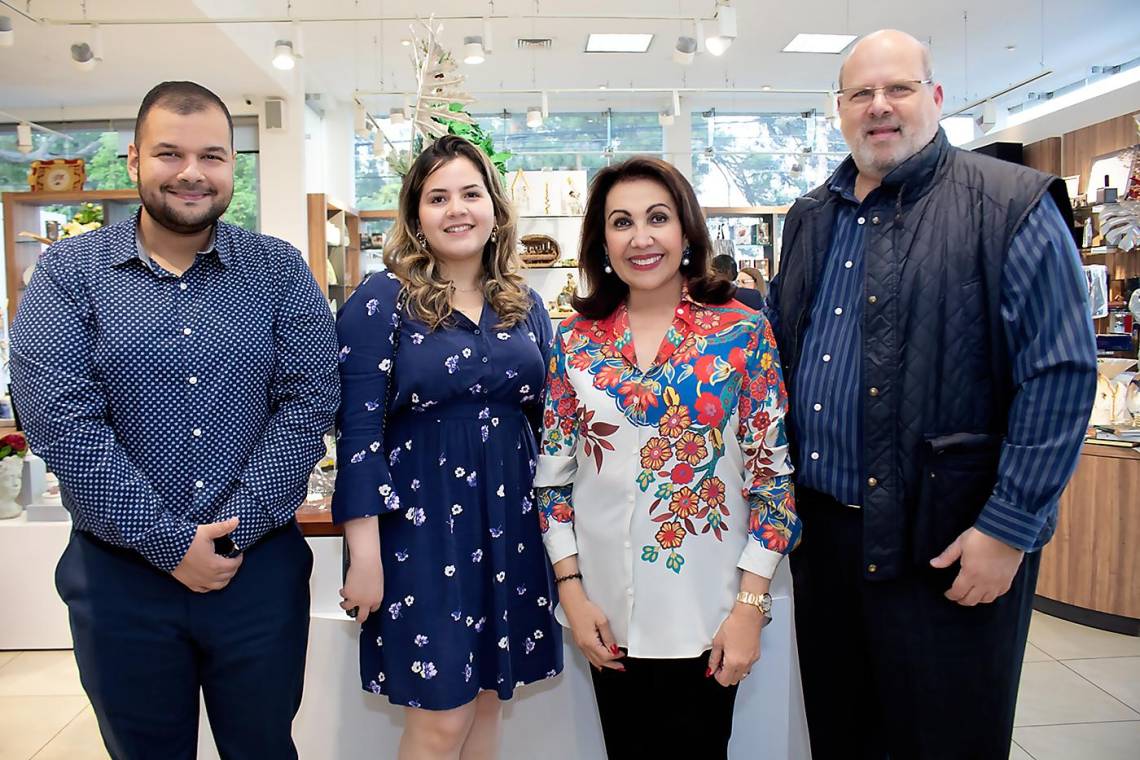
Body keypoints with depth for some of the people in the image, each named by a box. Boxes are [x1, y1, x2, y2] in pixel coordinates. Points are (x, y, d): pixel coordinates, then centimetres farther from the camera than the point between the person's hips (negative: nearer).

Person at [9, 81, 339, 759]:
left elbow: (307, 403, -7)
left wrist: (234, 531, -14)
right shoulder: (69, 272, -2)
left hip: (261, 567, 1)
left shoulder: (281, 271, 0)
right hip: (119, 574, 0)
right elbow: (59, 420, -11)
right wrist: (168, 542, -14)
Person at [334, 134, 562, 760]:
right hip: (420, 528, -5)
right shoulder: (381, 301, -8)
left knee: (487, 703, 17)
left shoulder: (524, 304, 8)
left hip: (511, 525, 5)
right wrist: (365, 554, -13)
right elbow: (358, 433, -10)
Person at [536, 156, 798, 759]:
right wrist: (572, 590, -2)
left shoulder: (743, 331, -7)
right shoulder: (575, 339, -1)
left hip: (707, 611, -2)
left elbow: (772, 474, -6)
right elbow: (553, 474, 3)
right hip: (607, 610, 2)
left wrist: (750, 603, -9)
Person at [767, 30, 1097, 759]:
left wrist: (1009, 529, -16)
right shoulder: (812, 219, 11)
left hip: (948, 543, -5)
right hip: (822, 527, 6)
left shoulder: (1012, 206, -8)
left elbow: (1060, 374, -13)